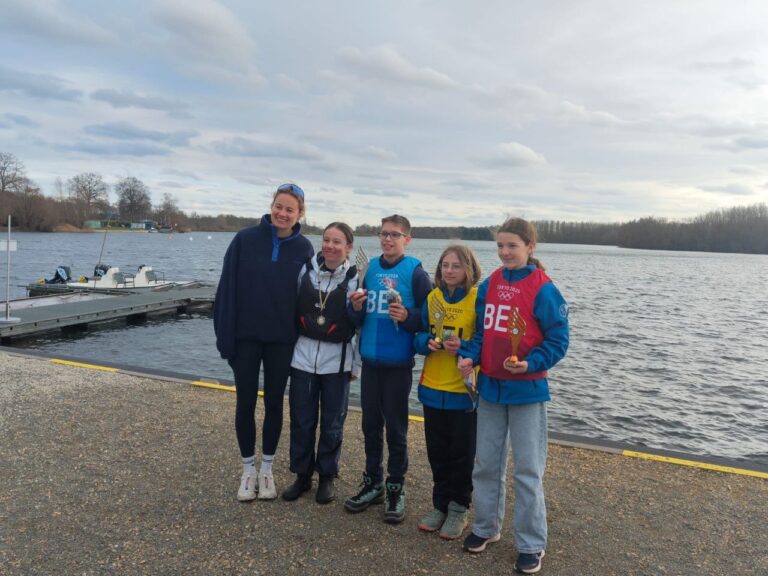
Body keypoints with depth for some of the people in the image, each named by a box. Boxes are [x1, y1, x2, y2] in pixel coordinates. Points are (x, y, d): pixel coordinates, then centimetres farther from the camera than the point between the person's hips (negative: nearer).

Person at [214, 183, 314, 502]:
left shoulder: (304, 248, -2)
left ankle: (267, 469, 28)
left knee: (274, 403, 11)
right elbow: (227, 289, -6)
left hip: (282, 339, 1)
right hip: (245, 336, 0)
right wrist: (225, 335, -9)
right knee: (245, 402, 8)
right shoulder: (245, 239, -7)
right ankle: (248, 469, 26)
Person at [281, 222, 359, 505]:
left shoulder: (354, 278, -6)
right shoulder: (306, 269, 0)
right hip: (303, 354, 2)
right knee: (301, 420, 10)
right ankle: (302, 474, 28)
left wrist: (357, 308, -14)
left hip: (336, 359, -2)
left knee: (332, 423, 10)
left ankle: (327, 477, 28)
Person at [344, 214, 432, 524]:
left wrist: (407, 317, -24)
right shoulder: (370, 269, 7)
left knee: (396, 428, 5)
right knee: (371, 425, 14)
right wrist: (356, 307, -10)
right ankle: (373, 483, 30)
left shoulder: (415, 273, -6)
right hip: (370, 361, 5)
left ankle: (396, 489, 21)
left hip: (399, 363, -5)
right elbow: (358, 318, 11)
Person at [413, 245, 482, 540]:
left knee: (462, 453, 9)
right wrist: (427, 342, -12)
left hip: (465, 390, -4)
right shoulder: (432, 298, 4)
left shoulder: (478, 300, -9)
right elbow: (420, 336, 9)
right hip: (432, 388, 4)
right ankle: (440, 505, 32)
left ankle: (459, 509, 27)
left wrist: (463, 349, -23)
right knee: (437, 451, 15)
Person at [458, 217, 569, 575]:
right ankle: (485, 527, 34)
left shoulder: (543, 289, -13)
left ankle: (531, 545, 22)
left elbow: (557, 341, -11)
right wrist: (471, 356, -6)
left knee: (527, 470, 6)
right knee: (486, 463, 16)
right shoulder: (489, 285, 3)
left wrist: (530, 364, -25)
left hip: (527, 389, -5)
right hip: (490, 385, 5)